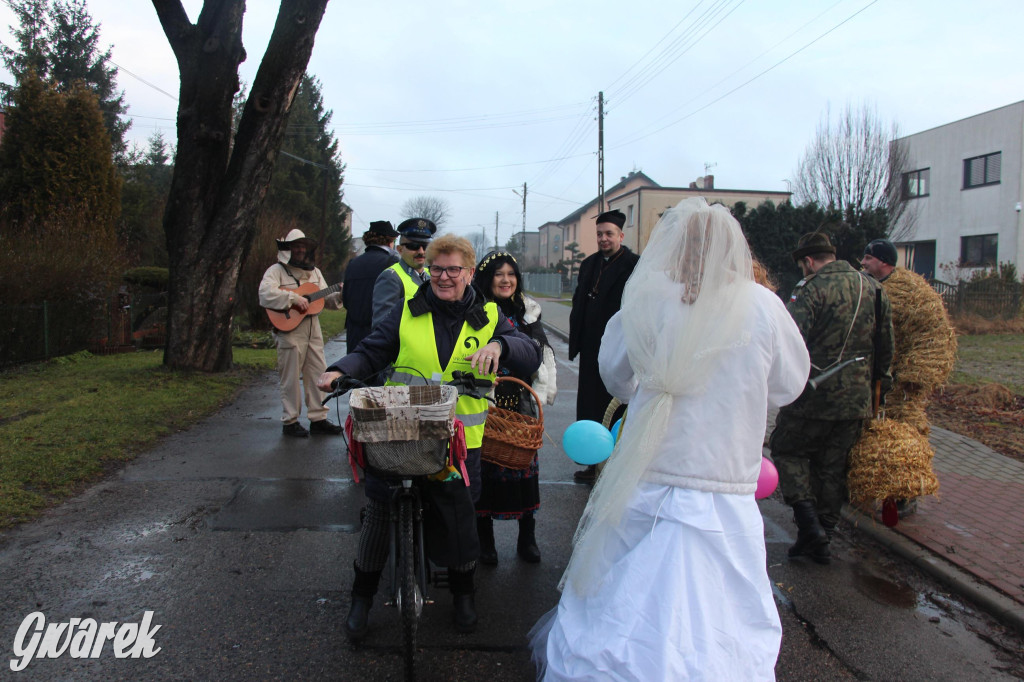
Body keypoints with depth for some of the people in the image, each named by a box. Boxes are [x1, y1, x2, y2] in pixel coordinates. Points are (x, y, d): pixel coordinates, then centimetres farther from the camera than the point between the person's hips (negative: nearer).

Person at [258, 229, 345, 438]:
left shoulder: (314, 272, 17)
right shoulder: (277, 270, -2)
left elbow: (326, 300, 16)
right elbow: (265, 294, -20)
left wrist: (340, 295, -3)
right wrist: (294, 298, -24)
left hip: (313, 329, 6)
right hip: (289, 331, -6)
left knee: (318, 375, 7)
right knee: (291, 378, 1)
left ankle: (318, 418, 15)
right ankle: (290, 421, 11)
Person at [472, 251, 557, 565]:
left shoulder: (528, 312, 9)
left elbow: (544, 355, 13)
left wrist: (542, 394, 6)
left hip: (521, 402, 3)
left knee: (525, 465, 6)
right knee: (484, 467, 2)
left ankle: (527, 538, 20)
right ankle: (485, 540, 17)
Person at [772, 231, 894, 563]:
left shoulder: (812, 290, -14)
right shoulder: (874, 289, 8)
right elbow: (886, 346, 15)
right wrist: (874, 380, 26)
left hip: (813, 398, -6)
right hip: (856, 399, 6)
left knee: (787, 450, 12)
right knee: (833, 468, 15)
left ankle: (808, 521, -1)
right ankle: (821, 539, 22)